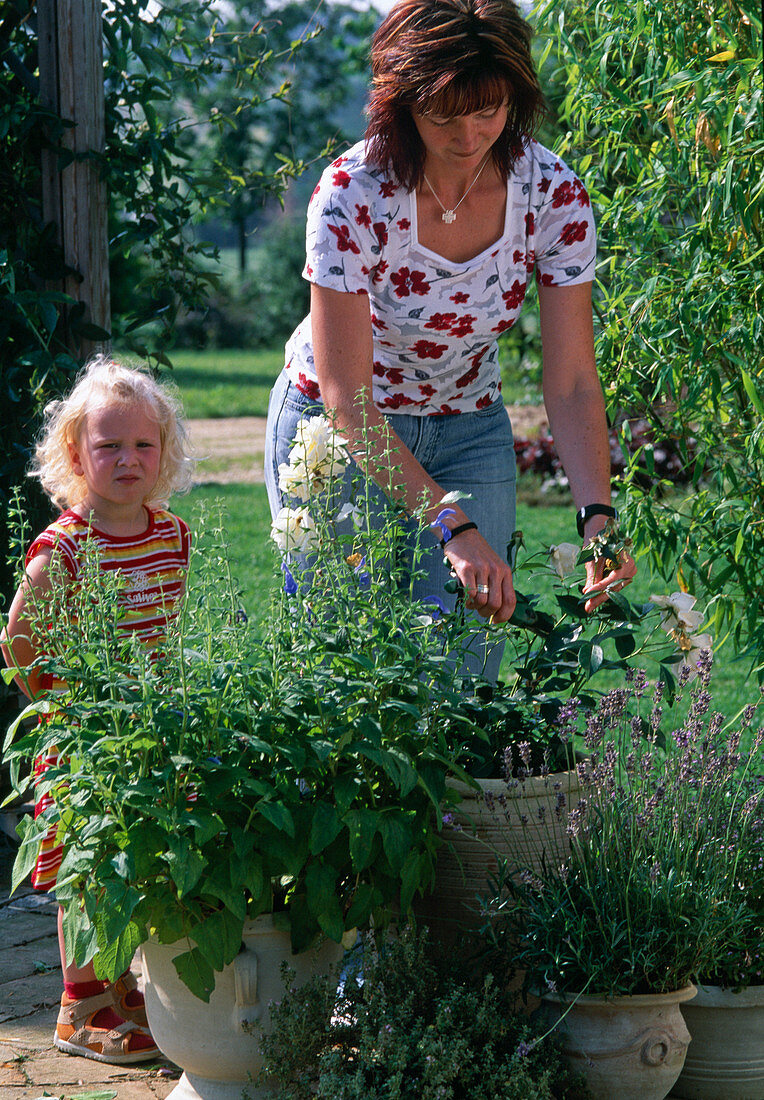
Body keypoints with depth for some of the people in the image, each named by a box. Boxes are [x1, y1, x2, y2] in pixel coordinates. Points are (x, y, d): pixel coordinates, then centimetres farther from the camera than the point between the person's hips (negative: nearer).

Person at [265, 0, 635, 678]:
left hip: (469, 430, 3)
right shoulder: (352, 196, -26)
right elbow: (348, 398, -27)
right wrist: (454, 527, -36)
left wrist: (597, 512, -31)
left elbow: (571, 382, -15)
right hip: (337, 430, -2)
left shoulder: (554, 194, -17)